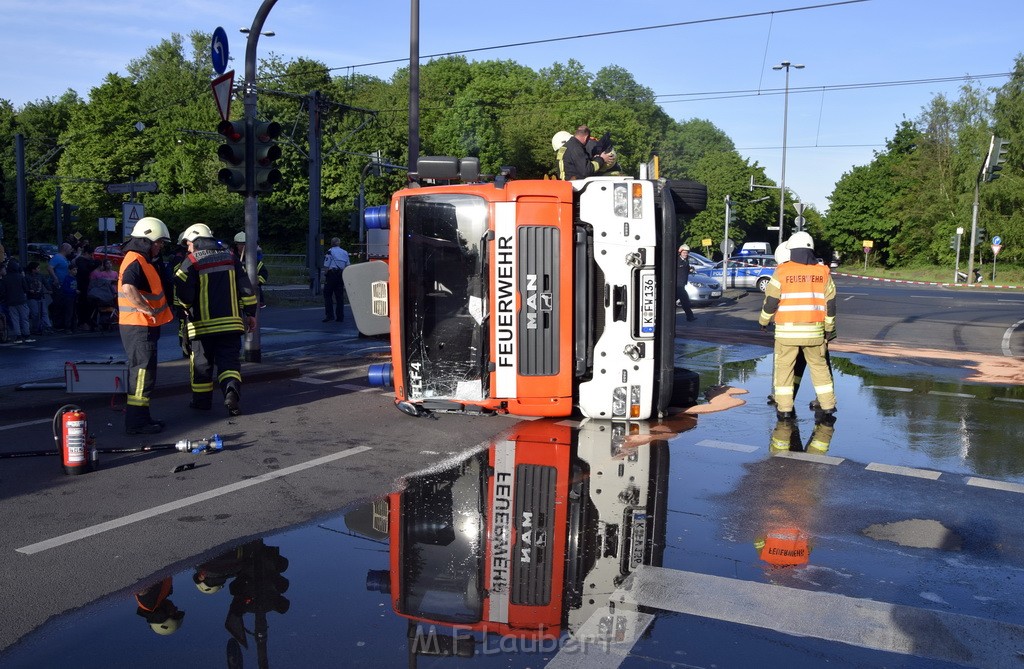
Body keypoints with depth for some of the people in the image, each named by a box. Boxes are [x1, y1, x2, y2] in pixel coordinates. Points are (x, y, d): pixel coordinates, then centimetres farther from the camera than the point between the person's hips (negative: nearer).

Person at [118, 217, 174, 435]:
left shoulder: (142, 260, 18)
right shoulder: (135, 261, -16)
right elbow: (128, 289, -33)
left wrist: (152, 311, 18)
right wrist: (149, 310, -25)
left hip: (143, 326, 11)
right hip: (139, 326, -11)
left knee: (142, 372, 17)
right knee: (143, 372, -8)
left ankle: (141, 417, 26)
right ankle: (136, 421, -4)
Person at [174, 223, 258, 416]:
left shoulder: (191, 262, -6)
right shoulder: (231, 257, 6)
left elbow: (181, 292, -12)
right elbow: (245, 287, 4)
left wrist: (186, 306, 9)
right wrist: (250, 313, 10)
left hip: (202, 324, -2)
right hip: (230, 322, 2)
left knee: (201, 362, 12)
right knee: (229, 359, 6)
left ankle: (202, 400, 20)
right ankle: (232, 390, -18)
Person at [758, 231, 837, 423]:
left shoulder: (782, 272, -6)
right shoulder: (823, 272, 3)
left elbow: (771, 301, -3)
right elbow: (830, 303, 7)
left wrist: (764, 321, 12)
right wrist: (829, 328, 17)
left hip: (787, 330, -2)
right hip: (814, 330, 3)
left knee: (784, 367, 6)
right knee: (819, 366, 15)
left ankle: (784, 408, 6)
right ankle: (827, 405, 16)